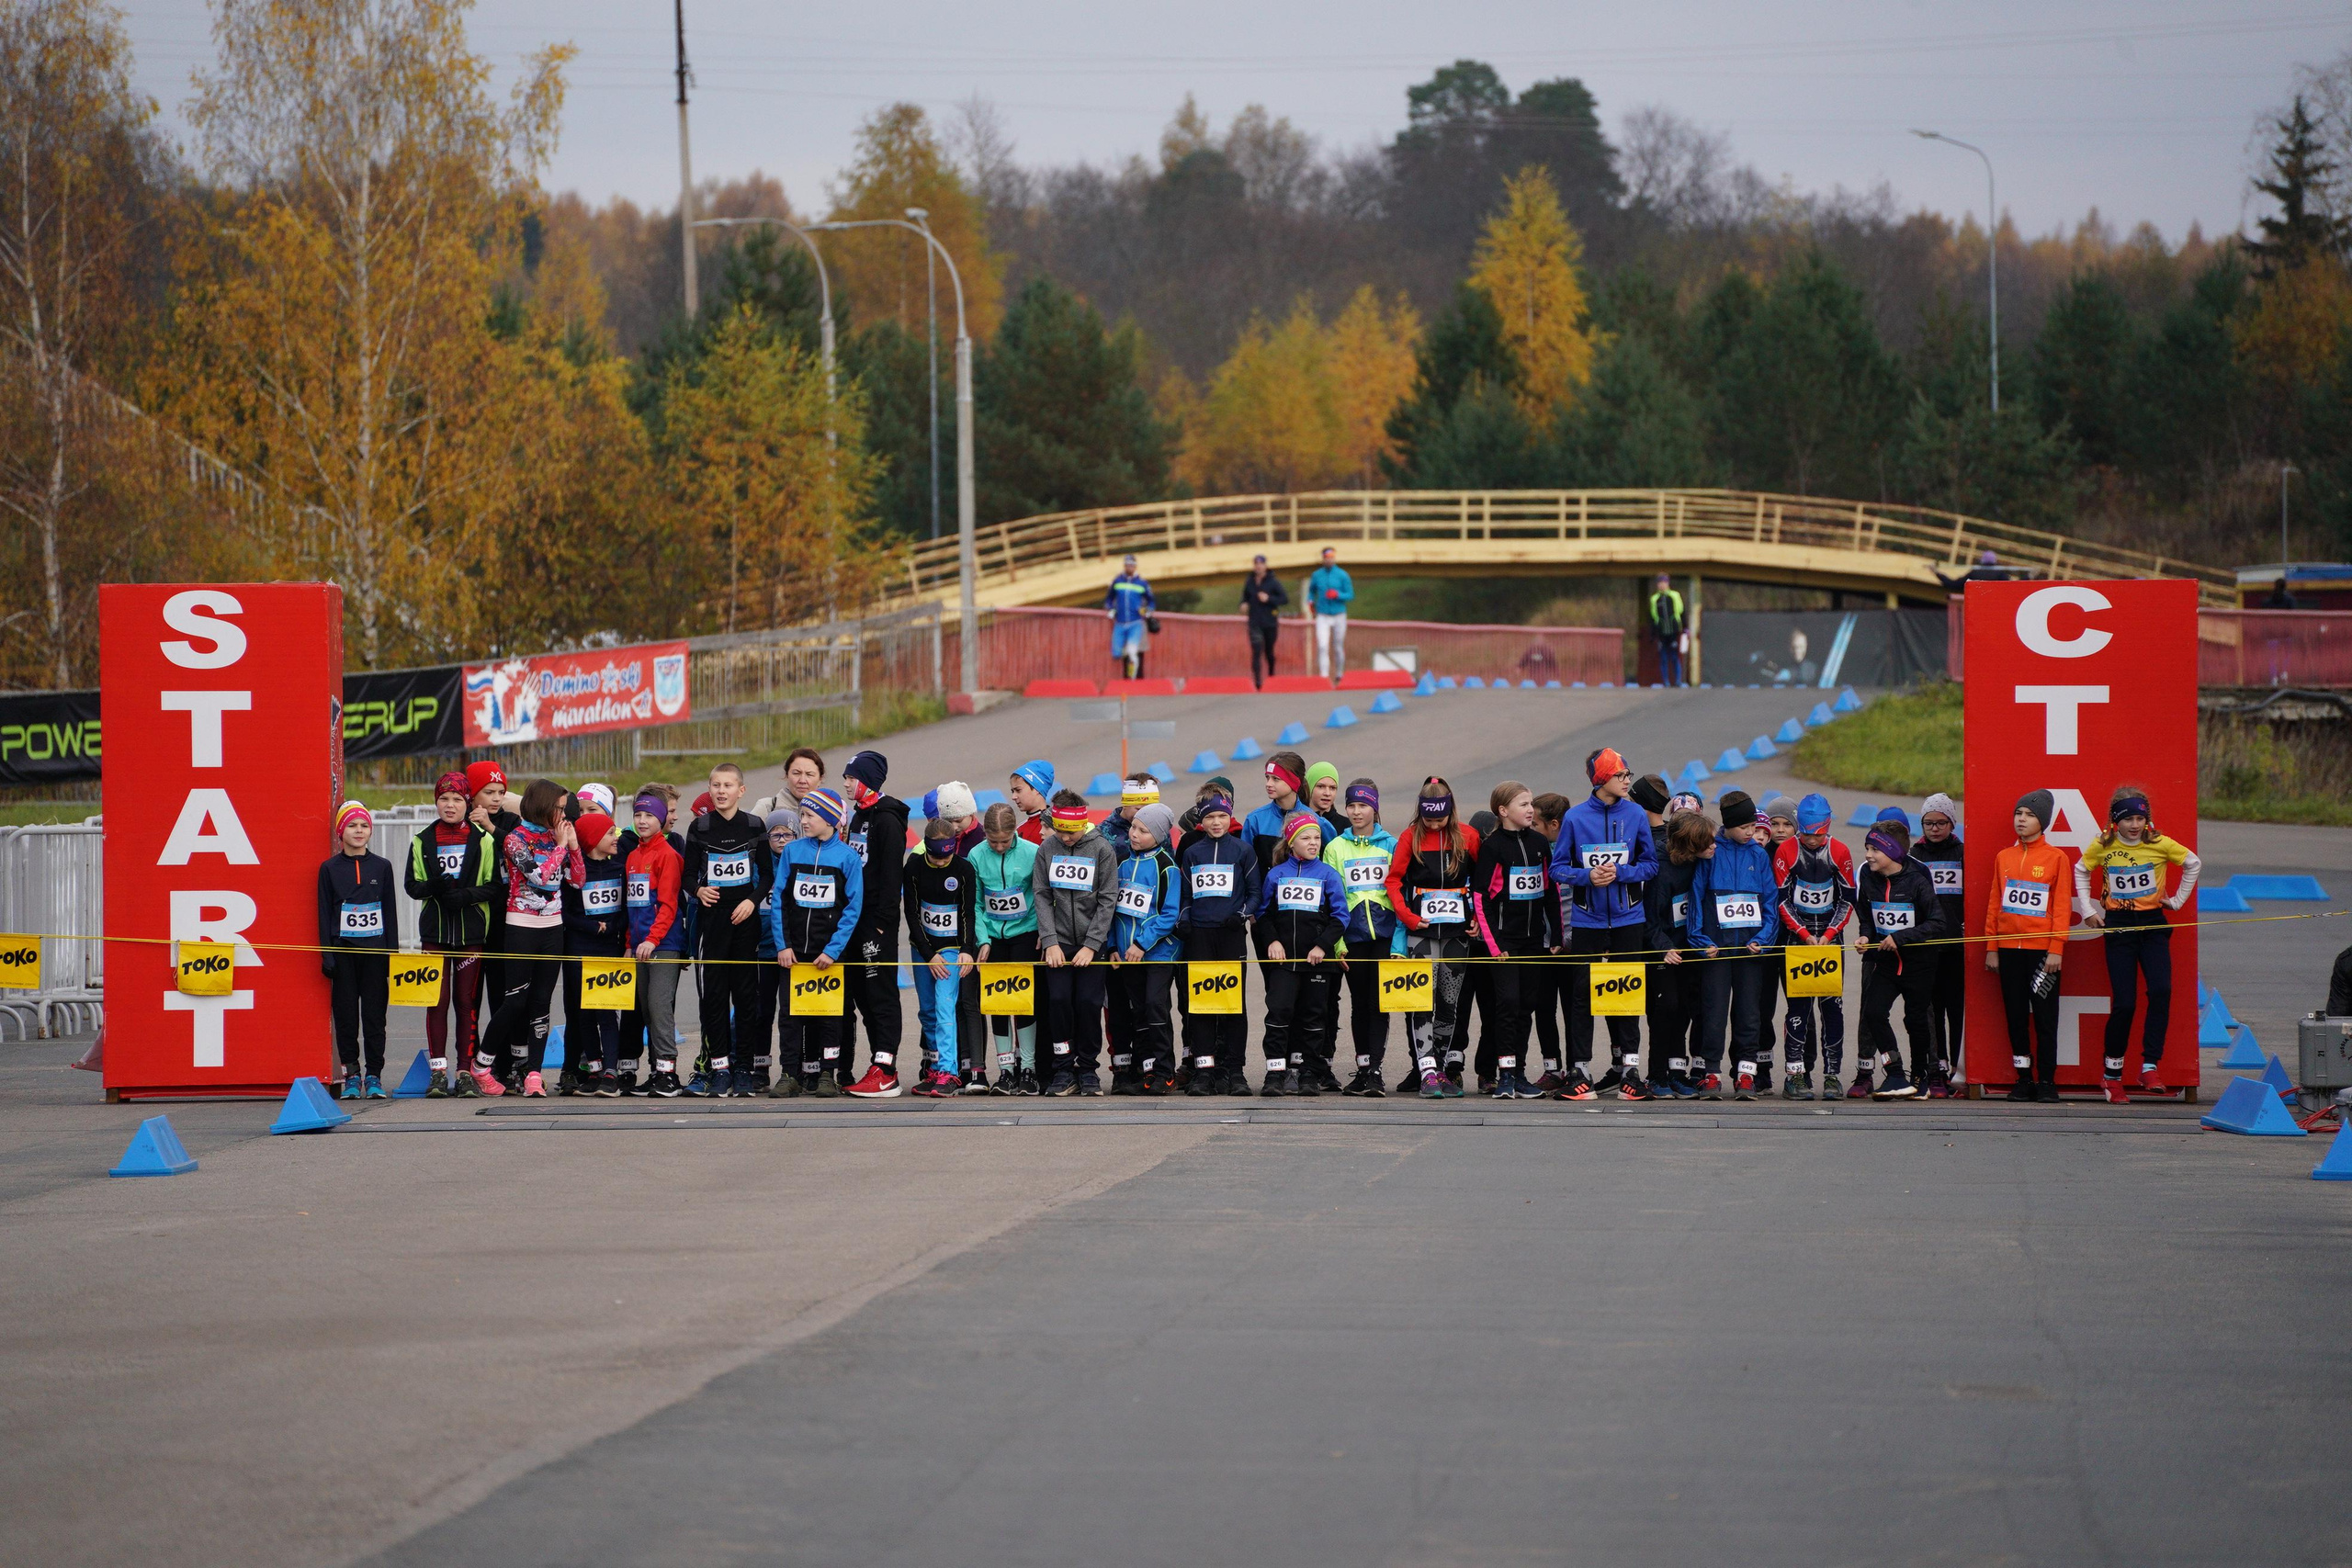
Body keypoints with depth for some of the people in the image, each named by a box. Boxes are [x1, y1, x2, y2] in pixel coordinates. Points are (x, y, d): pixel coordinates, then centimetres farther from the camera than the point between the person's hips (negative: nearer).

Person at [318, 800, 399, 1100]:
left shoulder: (381, 867, 6)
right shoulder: (329, 869, 3)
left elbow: (390, 911, 8)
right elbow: (324, 914, 3)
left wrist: (392, 952, 1)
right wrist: (327, 955, -5)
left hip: (374, 949, 0)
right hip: (343, 949, 0)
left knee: (374, 1013, 0)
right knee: (346, 1013, 1)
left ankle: (373, 1075, 5)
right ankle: (351, 1075, 7)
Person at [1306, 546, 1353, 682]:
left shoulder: (1342, 575, -3)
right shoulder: (1316, 575, 3)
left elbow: (1350, 595, -2)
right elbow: (1311, 591, 18)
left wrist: (1338, 595, -21)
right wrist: (1310, 601, -2)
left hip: (1339, 616, 0)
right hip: (1323, 616, 0)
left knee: (1338, 648, 10)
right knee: (1322, 646, -15)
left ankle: (1339, 676, 26)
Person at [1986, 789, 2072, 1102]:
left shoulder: (2056, 858, -1)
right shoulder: (2003, 858, 11)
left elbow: (2061, 906, -3)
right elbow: (1994, 904, 12)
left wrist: (2056, 949, -10)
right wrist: (1991, 948, 6)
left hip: (2042, 948, -4)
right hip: (2009, 947, 4)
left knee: (2045, 1017, -1)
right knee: (2016, 1016, 6)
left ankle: (2047, 1081, 4)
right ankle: (2024, 1079, 12)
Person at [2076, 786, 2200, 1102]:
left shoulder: (2160, 844, -4)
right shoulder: (2102, 847, -3)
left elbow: (2193, 863, 12)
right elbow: (2081, 871, 16)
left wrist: (2178, 899, 10)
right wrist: (2087, 909, 9)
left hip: (2152, 925, 0)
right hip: (2118, 927, 0)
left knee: (2161, 990, -21)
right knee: (2124, 1003, -6)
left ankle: (2150, 1067, -17)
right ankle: (2112, 1073, 12)